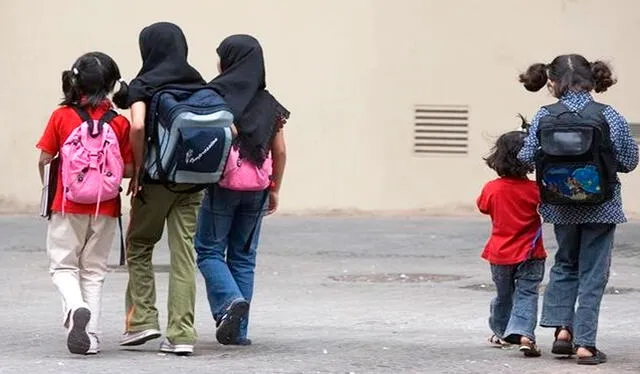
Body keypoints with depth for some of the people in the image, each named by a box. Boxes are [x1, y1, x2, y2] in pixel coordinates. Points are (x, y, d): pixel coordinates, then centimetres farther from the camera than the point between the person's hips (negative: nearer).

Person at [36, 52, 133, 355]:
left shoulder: (62, 117, -6)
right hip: (105, 209, 1)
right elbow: (129, 169, -4)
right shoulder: (119, 123, -5)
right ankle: (91, 337, 9)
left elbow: (44, 159, -3)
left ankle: (75, 307, -20)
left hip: (68, 207, -1)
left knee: (63, 266, 10)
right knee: (94, 270, 12)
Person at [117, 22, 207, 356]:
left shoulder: (143, 85, -5)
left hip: (156, 177, -4)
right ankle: (182, 335, 0)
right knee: (184, 253, 4)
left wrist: (138, 169, -11)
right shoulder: (199, 85, 9)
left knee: (138, 246, 15)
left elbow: (137, 126, -21)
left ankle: (142, 321, 9)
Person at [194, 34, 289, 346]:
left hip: (222, 185, -4)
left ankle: (229, 301, -18)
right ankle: (238, 330, 8)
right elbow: (279, 152, 7)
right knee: (243, 256, 10)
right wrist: (274, 190, 18)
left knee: (209, 250, 7)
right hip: (257, 189, 4)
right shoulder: (269, 105, 6)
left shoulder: (216, 96, -7)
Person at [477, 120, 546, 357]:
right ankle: (524, 333, -21)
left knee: (504, 294, 19)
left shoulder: (491, 189, -9)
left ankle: (501, 333, 34)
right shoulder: (535, 190, -13)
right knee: (527, 293, -2)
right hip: (529, 254, -2)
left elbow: (483, 207, 10)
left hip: (500, 254, 2)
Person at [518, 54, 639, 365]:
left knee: (565, 265, 24)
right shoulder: (608, 117, -13)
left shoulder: (544, 117, -8)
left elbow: (527, 157, -3)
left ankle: (562, 328, 10)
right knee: (592, 274, 6)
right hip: (600, 207, -2)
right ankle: (585, 344, 4)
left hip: (561, 207, 2)